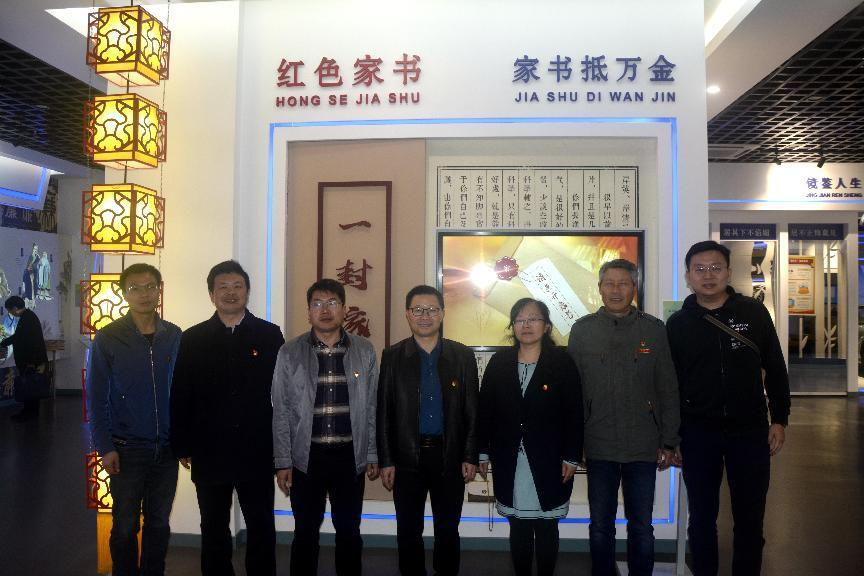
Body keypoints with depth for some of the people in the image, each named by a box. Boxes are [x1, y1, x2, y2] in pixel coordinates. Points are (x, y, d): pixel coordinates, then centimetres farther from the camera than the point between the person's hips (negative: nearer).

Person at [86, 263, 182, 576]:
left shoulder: (174, 336, 0)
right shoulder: (108, 339, -7)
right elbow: (96, 397, -5)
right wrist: (105, 447, -8)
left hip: (166, 448, 2)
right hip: (127, 450, -2)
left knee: (159, 522, 14)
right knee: (125, 526, 11)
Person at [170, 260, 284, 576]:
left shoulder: (270, 335, -1)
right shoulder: (192, 339, 2)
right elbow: (179, 397, 2)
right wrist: (182, 446, 0)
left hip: (256, 453, -1)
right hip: (209, 454, 1)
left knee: (261, 529, 11)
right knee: (214, 530, 15)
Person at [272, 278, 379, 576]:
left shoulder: (365, 351, 1)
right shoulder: (289, 353, -2)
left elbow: (372, 407, 5)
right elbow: (281, 412, 0)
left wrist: (373, 455, 4)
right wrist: (282, 462, -2)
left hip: (350, 456, 1)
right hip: (306, 456, -1)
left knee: (349, 530, 13)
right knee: (305, 532, 11)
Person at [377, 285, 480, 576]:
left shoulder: (462, 356, 2)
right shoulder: (392, 356, 1)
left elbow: (471, 411, 2)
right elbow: (384, 413, 0)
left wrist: (470, 457, -2)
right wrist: (386, 461, -3)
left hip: (449, 455, 0)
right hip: (407, 456, 0)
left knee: (448, 530, 11)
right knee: (408, 531, 10)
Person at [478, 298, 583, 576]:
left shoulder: (562, 362, -4)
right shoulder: (499, 362, 3)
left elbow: (574, 413, -5)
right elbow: (485, 410, 4)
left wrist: (571, 457, -7)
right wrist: (483, 453, 3)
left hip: (548, 461, -2)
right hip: (509, 462, 2)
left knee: (546, 527, 8)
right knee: (518, 527, 10)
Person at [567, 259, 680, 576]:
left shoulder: (654, 329, 1)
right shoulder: (582, 329, 1)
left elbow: (668, 391, 3)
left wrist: (669, 442, 1)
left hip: (643, 446, 0)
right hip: (599, 446, 0)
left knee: (641, 528, 10)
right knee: (600, 527, 12)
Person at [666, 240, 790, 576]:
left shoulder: (754, 313, -1)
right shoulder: (677, 324, -1)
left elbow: (775, 370, 5)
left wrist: (779, 419, 2)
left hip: (750, 432, 0)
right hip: (698, 435, 0)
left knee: (749, 520, 11)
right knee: (702, 519, 11)